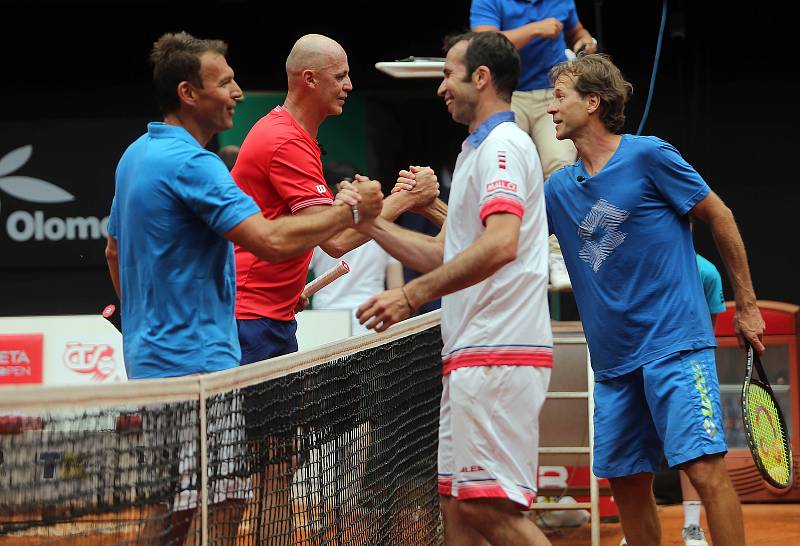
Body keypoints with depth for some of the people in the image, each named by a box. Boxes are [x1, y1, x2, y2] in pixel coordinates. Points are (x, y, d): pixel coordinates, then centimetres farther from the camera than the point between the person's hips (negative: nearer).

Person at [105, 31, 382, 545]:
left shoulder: (137, 155, 14)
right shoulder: (190, 164, -18)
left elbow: (115, 250, 26)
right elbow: (271, 240, -27)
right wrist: (349, 211, -16)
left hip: (152, 353, 10)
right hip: (197, 361, -10)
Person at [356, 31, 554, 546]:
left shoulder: (503, 145, -9)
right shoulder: (479, 150, 24)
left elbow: (500, 245, -24)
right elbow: (442, 254, 28)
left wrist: (413, 295, -24)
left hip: (497, 355, -11)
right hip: (471, 356, 11)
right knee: (457, 502, 7)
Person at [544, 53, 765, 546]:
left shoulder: (649, 156, -5)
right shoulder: (560, 188, 11)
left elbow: (720, 218, 1)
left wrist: (747, 306, 2)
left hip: (676, 344, -6)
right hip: (614, 360, 6)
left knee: (705, 469, -15)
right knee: (627, 483, 6)